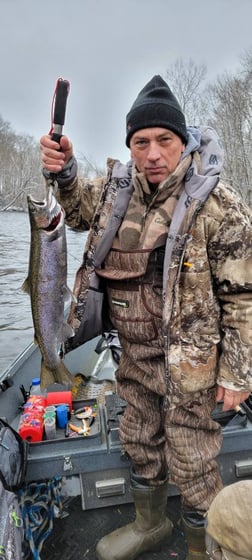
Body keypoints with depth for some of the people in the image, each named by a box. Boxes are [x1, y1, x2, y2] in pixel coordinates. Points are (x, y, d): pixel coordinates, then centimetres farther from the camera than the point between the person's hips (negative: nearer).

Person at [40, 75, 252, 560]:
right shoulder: (117, 185, -1)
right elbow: (82, 213, 19)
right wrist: (63, 173, -1)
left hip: (188, 361, -6)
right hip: (134, 355, 6)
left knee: (191, 463, 10)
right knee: (139, 444, 24)